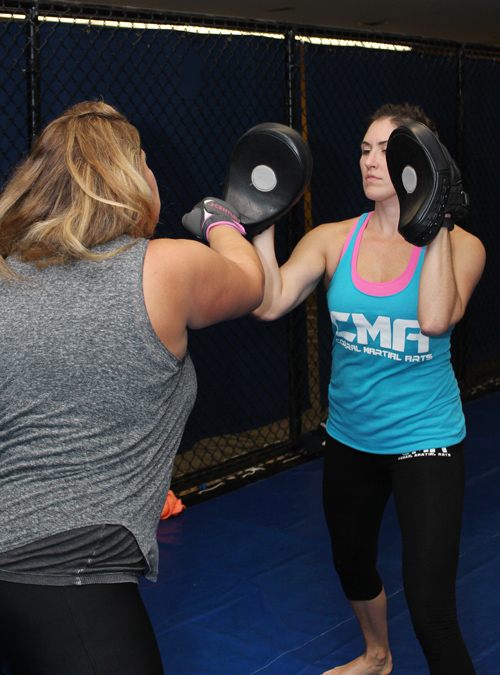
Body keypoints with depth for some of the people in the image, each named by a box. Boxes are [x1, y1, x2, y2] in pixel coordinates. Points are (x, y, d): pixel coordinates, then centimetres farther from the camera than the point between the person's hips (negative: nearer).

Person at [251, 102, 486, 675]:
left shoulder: (458, 245, -11)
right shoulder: (333, 240, -3)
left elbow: (435, 318, -31)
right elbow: (269, 304, -16)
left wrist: (435, 226, -28)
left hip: (425, 440, -5)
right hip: (349, 437, 5)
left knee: (430, 612, -11)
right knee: (351, 564, 26)